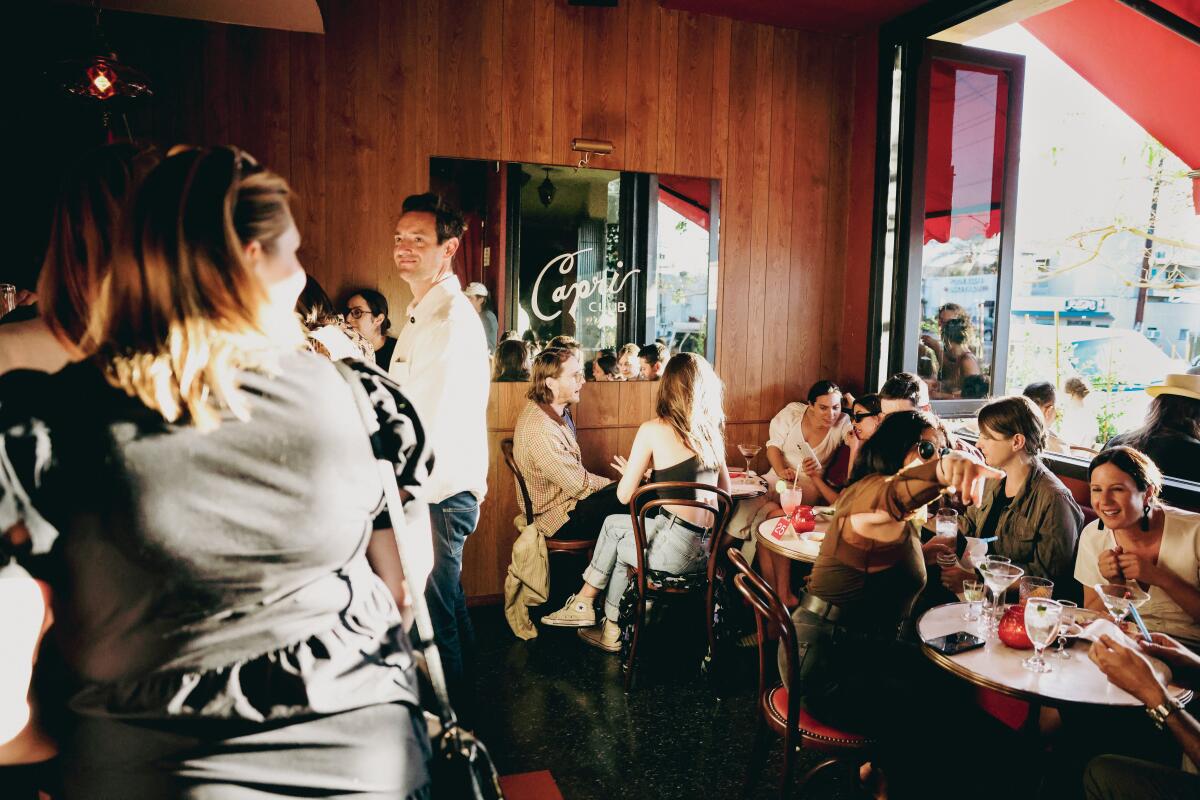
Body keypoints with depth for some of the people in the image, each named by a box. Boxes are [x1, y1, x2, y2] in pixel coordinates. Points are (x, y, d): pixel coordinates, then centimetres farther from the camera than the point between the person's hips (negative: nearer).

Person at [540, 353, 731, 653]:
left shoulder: (653, 430, -6)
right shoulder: (712, 429, 10)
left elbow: (624, 495, -4)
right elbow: (725, 490, 19)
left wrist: (630, 472, 19)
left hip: (676, 546, -6)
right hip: (707, 547, 6)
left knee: (615, 536, 22)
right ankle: (611, 631, 31)